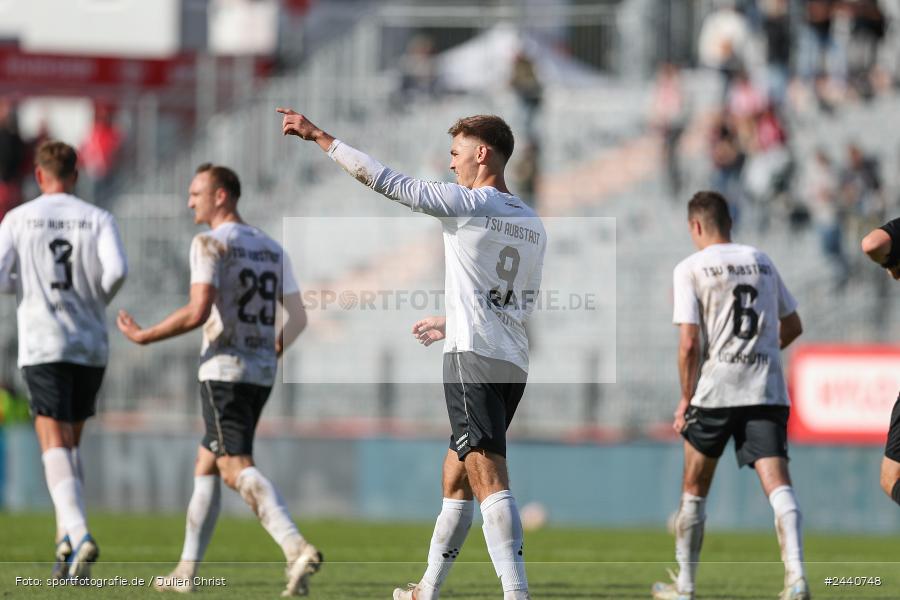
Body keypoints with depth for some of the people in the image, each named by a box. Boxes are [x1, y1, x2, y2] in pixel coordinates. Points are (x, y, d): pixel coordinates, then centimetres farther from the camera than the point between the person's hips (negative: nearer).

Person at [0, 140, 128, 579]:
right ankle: (68, 541, 10)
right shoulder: (99, 220, 4)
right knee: (70, 444, 17)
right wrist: (98, 300, 7)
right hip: (91, 346, 3)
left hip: (43, 345, -3)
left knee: (55, 445, -8)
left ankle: (78, 533, -30)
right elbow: (117, 270, -12)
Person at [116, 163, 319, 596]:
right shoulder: (272, 249, 14)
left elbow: (198, 311, -19)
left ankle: (296, 548, -35)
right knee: (205, 466, 18)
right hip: (262, 374, 8)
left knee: (237, 467, -15)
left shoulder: (211, 243, -8)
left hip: (224, 369, -8)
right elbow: (298, 318, 14)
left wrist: (144, 337, -7)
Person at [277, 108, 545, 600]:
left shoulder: (467, 203, -6)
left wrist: (317, 135, 1)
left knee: (488, 479, -16)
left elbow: (386, 181, -7)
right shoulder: (533, 226, 17)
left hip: (474, 357, -8)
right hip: (514, 363, 8)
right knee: (455, 479, 17)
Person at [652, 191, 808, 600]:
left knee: (694, 487, 13)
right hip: (768, 390, 3)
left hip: (715, 388, -3)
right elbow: (793, 326, 23)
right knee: (777, 481, -9)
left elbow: (689, 343, -8)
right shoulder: (762, 263, 15)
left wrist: (686, 399, 2)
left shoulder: (690, 269, 0)